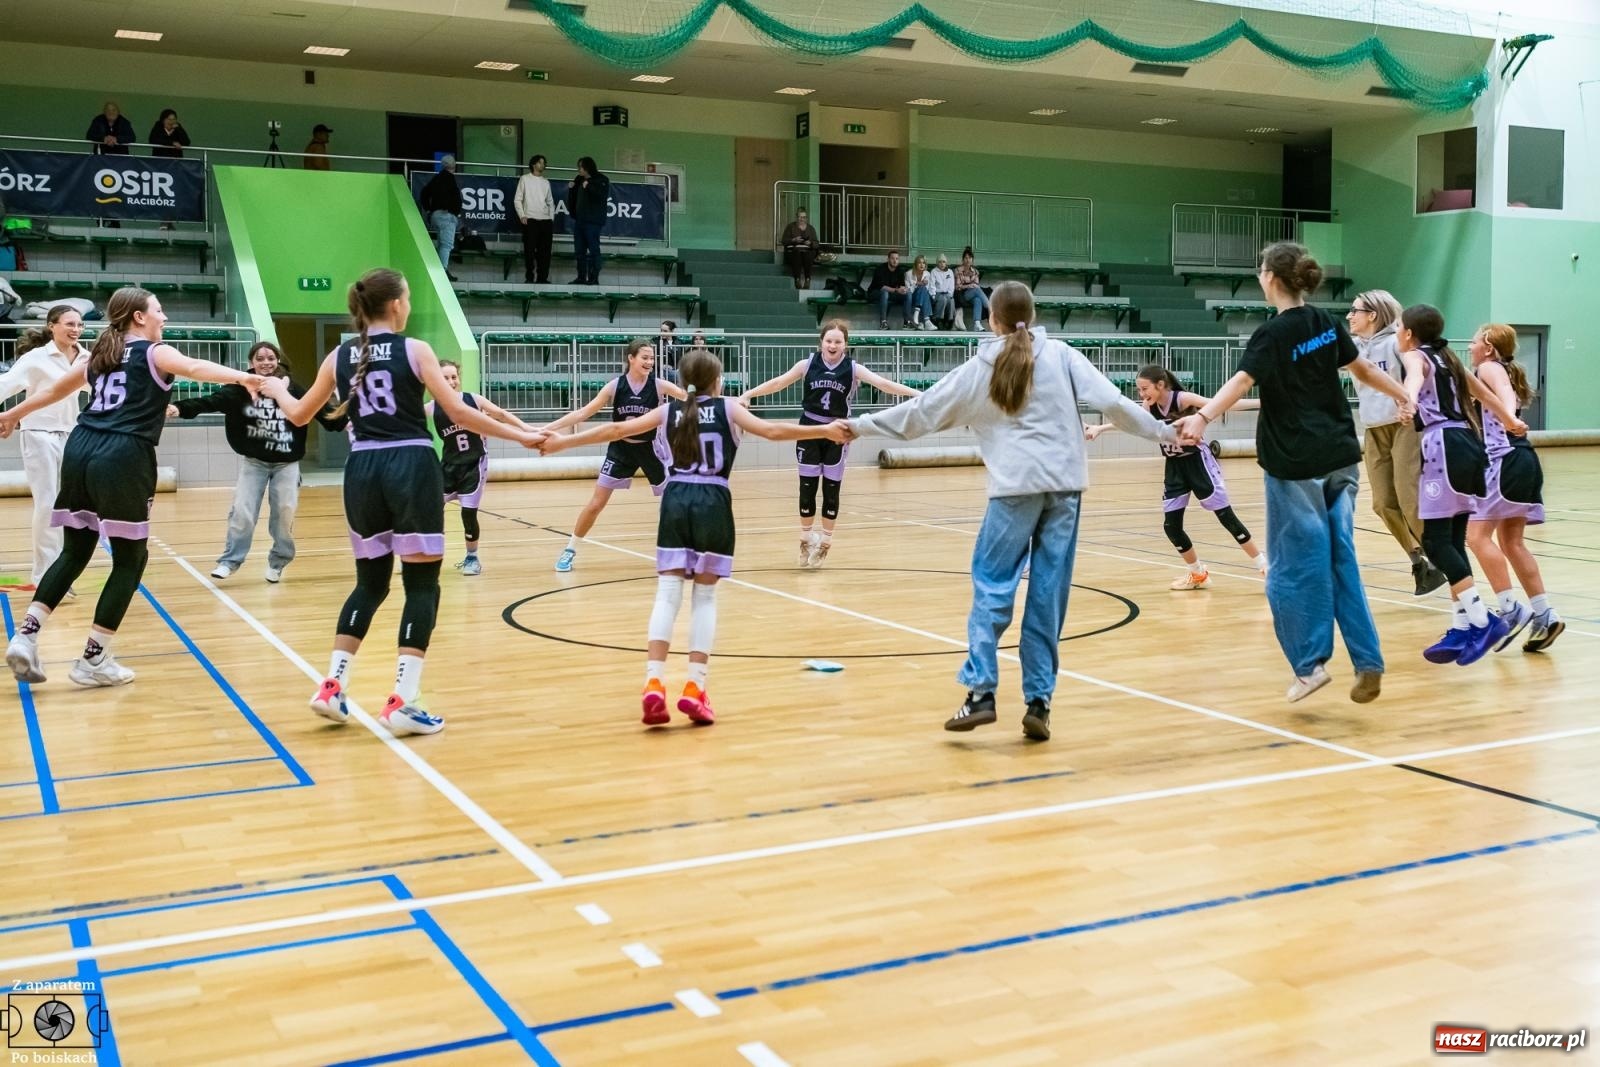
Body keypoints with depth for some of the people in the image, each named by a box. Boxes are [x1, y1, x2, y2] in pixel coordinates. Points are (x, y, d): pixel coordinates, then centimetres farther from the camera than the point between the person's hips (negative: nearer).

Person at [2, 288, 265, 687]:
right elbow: (195, 368, -17)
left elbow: (55, 390, 37)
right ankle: (93, 661, 6)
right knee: (130, 560, 5)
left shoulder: (100, 354, 23)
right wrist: (242, 377, -32)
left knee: (74, 553, 18)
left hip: (80, 450, 7)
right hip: (122, 458, -7)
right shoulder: (154, 353, 4)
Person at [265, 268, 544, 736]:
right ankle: (401, 703, -4)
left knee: (370, 582, 19)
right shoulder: (414, 350, -3)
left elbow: (299, 415, 19)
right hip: (411, 468, -5)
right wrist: (520, 435, -3)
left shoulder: (340, 356, 8)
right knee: (421, 585, 1)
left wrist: (277, 390, 40)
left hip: (363, 471, 5)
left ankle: (331, 687, 14)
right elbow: (458, 413, -8)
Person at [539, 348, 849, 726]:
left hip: (676, 501, 2)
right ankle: (694, 688, -1)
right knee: (705, 595, 6)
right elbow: (772, 431, -4)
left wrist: (563, 441, 21)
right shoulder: (727, 408, 8)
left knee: (667, 592, -1)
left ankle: (654, 683, -15)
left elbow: (616, 430, 13)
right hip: (713, 502, -2)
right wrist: (825, 431, 1)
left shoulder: (668, 410, 14)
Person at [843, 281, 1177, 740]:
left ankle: (980, 693, -10)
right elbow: (1110, 400, 1)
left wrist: (861, 425, 24)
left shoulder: (978, 370, 9)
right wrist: (1161, 430, 11)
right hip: (1064, 484, 2)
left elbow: (922, 412, 13)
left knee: (992, 586, 3)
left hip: (1015, 486, -1)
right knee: (1048, 594, 5)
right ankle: (1038, 703, 7)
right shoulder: (1061, 356, 8)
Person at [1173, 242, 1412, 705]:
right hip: (1340, 458, 7)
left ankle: (1310, 662, 5)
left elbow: (1241, 381, -29)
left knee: (1295, 567, 3)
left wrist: (1202, 417, -44)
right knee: (1341, 561, 10)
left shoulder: (1273, 334, -12)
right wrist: (1401, 393, 40)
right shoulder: (1325, 323, 8)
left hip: (1296, 465, -7)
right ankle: (1367, 662, 8)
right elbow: (1362, 369, 22)